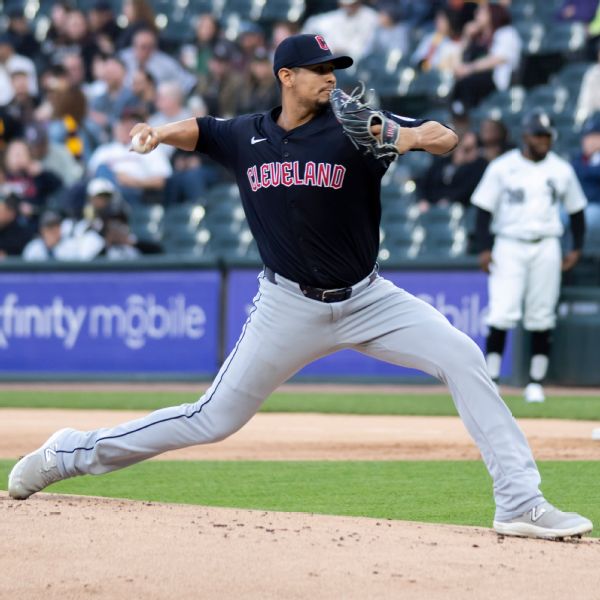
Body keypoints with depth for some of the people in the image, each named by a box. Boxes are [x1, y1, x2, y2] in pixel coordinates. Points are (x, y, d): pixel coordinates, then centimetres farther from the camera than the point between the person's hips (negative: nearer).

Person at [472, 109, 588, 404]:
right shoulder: (502, 167, 0)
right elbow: (484, 208, 0)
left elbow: (576, 210, 15)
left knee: (542, 318, 2)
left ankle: (535, 382, 9)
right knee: (502, 313, -12)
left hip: (546, 248, 2)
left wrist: (577, 249, 6)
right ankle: (490, 379, -6)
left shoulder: (561, 170, 7)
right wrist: (484, 249, -8)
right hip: (509, 246, -2)